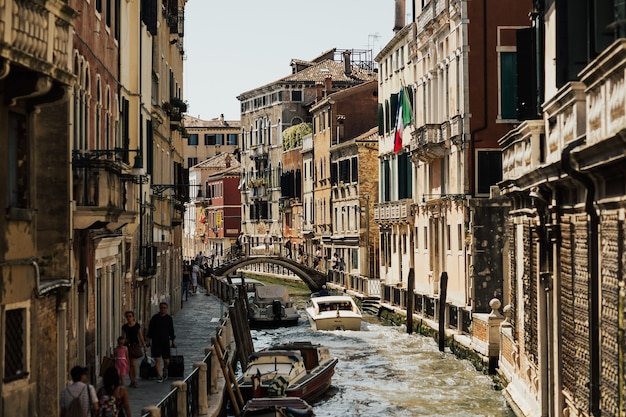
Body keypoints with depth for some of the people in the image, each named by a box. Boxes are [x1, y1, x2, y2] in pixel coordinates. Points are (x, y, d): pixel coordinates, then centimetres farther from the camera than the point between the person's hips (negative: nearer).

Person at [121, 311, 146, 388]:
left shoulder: (137, 326, 0)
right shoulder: (124, 327, 4)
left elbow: (141, 336, 4)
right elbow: (123, 337, 8)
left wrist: (144, 346, 4)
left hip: (135, 345, -3)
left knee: (133, 364, -10)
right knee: (129, 364, 3)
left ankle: (135, 380, 1)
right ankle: (132, 381, 13)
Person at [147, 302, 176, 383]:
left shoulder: (169, 318, 4)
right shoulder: (155, 318, 0)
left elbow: (171, 330, 10)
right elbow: (150, 329, 4)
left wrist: (173, 340, 9)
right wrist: (150, 339, -1)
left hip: (165, 341, 1)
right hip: (156, 342, -1)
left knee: (166, 360, 3)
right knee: (157, 359, -7)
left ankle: (165, 369, 34)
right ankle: (159, 376, -2)